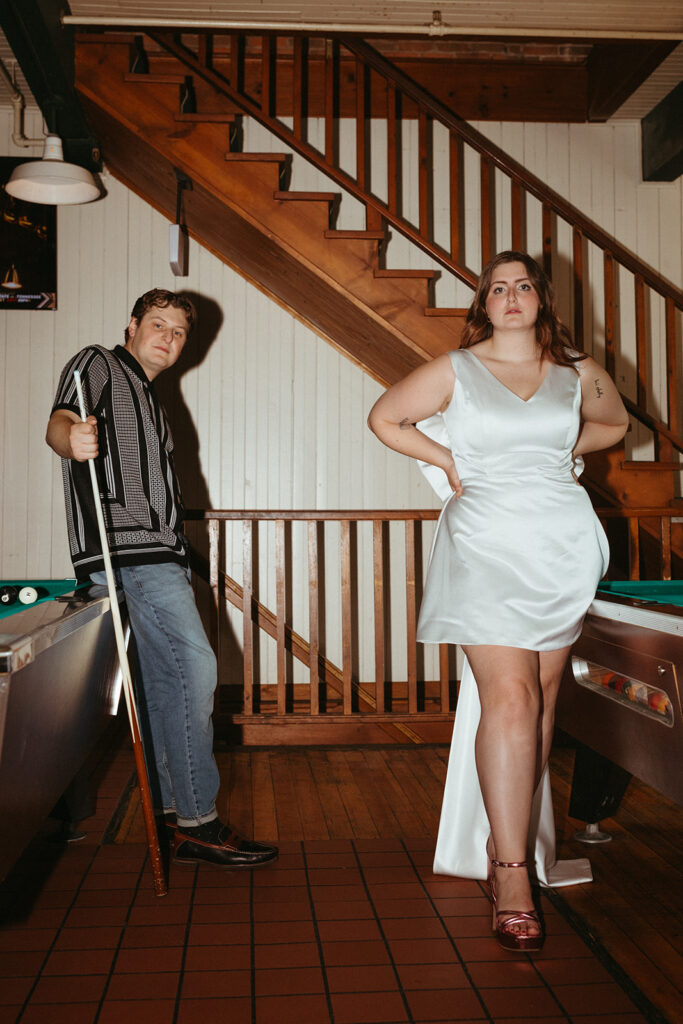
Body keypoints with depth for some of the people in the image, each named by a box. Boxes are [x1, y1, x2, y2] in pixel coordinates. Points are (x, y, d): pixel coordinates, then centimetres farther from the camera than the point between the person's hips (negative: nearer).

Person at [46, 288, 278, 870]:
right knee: (194, 665, -15)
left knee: (165, 679, 10)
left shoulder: (148, 397, 28)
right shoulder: (99, 364, 3)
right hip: (127, 544, -10)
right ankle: (198, 822, -11)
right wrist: (72, 439, -39)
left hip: (156, 550, 10)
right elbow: (58, 422, -15)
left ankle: (174, 809, 18)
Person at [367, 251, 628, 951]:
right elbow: (384, 418, 14)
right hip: (486, 544, -3)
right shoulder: (455, 370, 6)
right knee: (510, 700, -13)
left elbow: (614, 423, 31)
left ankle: (504, 842, 18)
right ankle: (511, 875, -8)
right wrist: (448, 460, 6)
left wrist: (565, 450, 15)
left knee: (541, 702, 5)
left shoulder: (578, 373, 13)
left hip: (563, 546, 4)